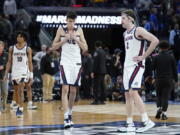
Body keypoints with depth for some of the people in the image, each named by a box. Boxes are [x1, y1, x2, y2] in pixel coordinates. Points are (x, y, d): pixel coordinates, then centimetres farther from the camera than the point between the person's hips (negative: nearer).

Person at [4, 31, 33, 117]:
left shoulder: (28, 49, 0)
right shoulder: (12, 48, 6)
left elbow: (30, 63, 2)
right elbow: (9, 62, 8)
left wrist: (31, 75, -3)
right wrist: (6, 73, 2)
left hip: (23, 72, -3)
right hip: (14, 72, 3)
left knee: (20, 90, -16)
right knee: (16, 91, 12)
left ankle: (20, 109, -19)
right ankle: (19, 106, 29)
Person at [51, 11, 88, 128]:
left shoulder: (79, 30, 4)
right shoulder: (61, 30, 1)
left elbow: (85, 48, 2)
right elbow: (54, 46, 3)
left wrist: (76, 39, -13)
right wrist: (64, 40, -12)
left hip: (77, 62, 2)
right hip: (65, 62, -2)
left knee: (73, 90, 8)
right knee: (65, 89, -13)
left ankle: (70, 114, 23)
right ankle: (66, 117, -19)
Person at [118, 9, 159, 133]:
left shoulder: (138, 30, -11)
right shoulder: (125, 33, 16)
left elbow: (155, 40, -21)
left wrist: (144, 56, -19)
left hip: (136, 65, -9)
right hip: (127, 66, 9)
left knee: (133, 92, -19)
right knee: (127, 94, 7)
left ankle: (147, 121, -20)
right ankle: (130, 125, 12)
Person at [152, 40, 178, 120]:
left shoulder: (156, 57, -2)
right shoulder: (171, 57, -1)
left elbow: (153, 68, 1)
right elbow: (175, 69, 2)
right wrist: (176, 80, 10)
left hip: (159, 80, 1)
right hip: (169, 80, 0)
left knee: (159, 95, 16)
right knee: (165, 97, 1)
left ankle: (159, 108, -4)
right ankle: (164, 113, -5)